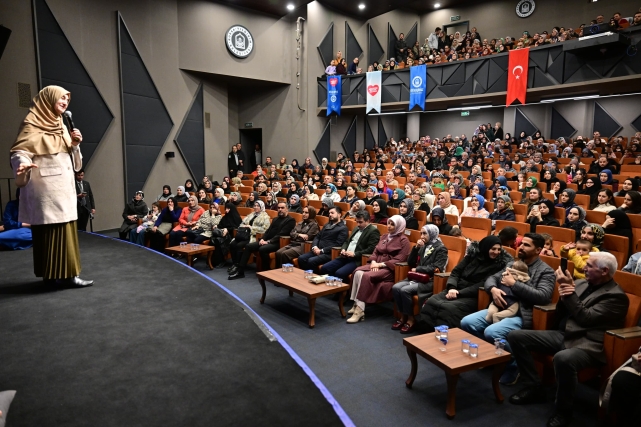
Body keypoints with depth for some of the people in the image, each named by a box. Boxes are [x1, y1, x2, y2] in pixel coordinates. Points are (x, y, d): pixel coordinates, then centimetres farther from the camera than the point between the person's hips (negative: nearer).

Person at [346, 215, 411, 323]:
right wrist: (373, 262, -6)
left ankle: (360, 310, -28)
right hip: (377, 264, 7)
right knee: (358, 272, -24)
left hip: (389, 268, -7)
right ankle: (356, 305, -24)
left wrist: (381, 264, -16)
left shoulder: (403, 240, -2)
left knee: (366, 276, -31)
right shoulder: (384, 236, 21)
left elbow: (399, 259, -11)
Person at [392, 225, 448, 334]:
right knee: (395, 288, -19)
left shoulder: (441, 249, -3)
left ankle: (411, 319, -11)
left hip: (430, 281, -7)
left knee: (405, 290, -28)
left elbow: (436, 268, -15)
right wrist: (416, 248, 1)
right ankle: (403, 316, -4)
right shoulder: (423, 246, 16)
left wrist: (417, 269, -12)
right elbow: (410, 263, 13)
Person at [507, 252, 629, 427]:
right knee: (515, 336, -6)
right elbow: (560, 315, 13)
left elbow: (586, 318, -17)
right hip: (564, 335, 8)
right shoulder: (580, 284, 14)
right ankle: (534, 387, 6)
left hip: (588, 345, -8)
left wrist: (570, 291, -17)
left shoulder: (616, 296, -8)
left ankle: (563, 411, -14)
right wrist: (563, 297, -7)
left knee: (563, 358, -41)